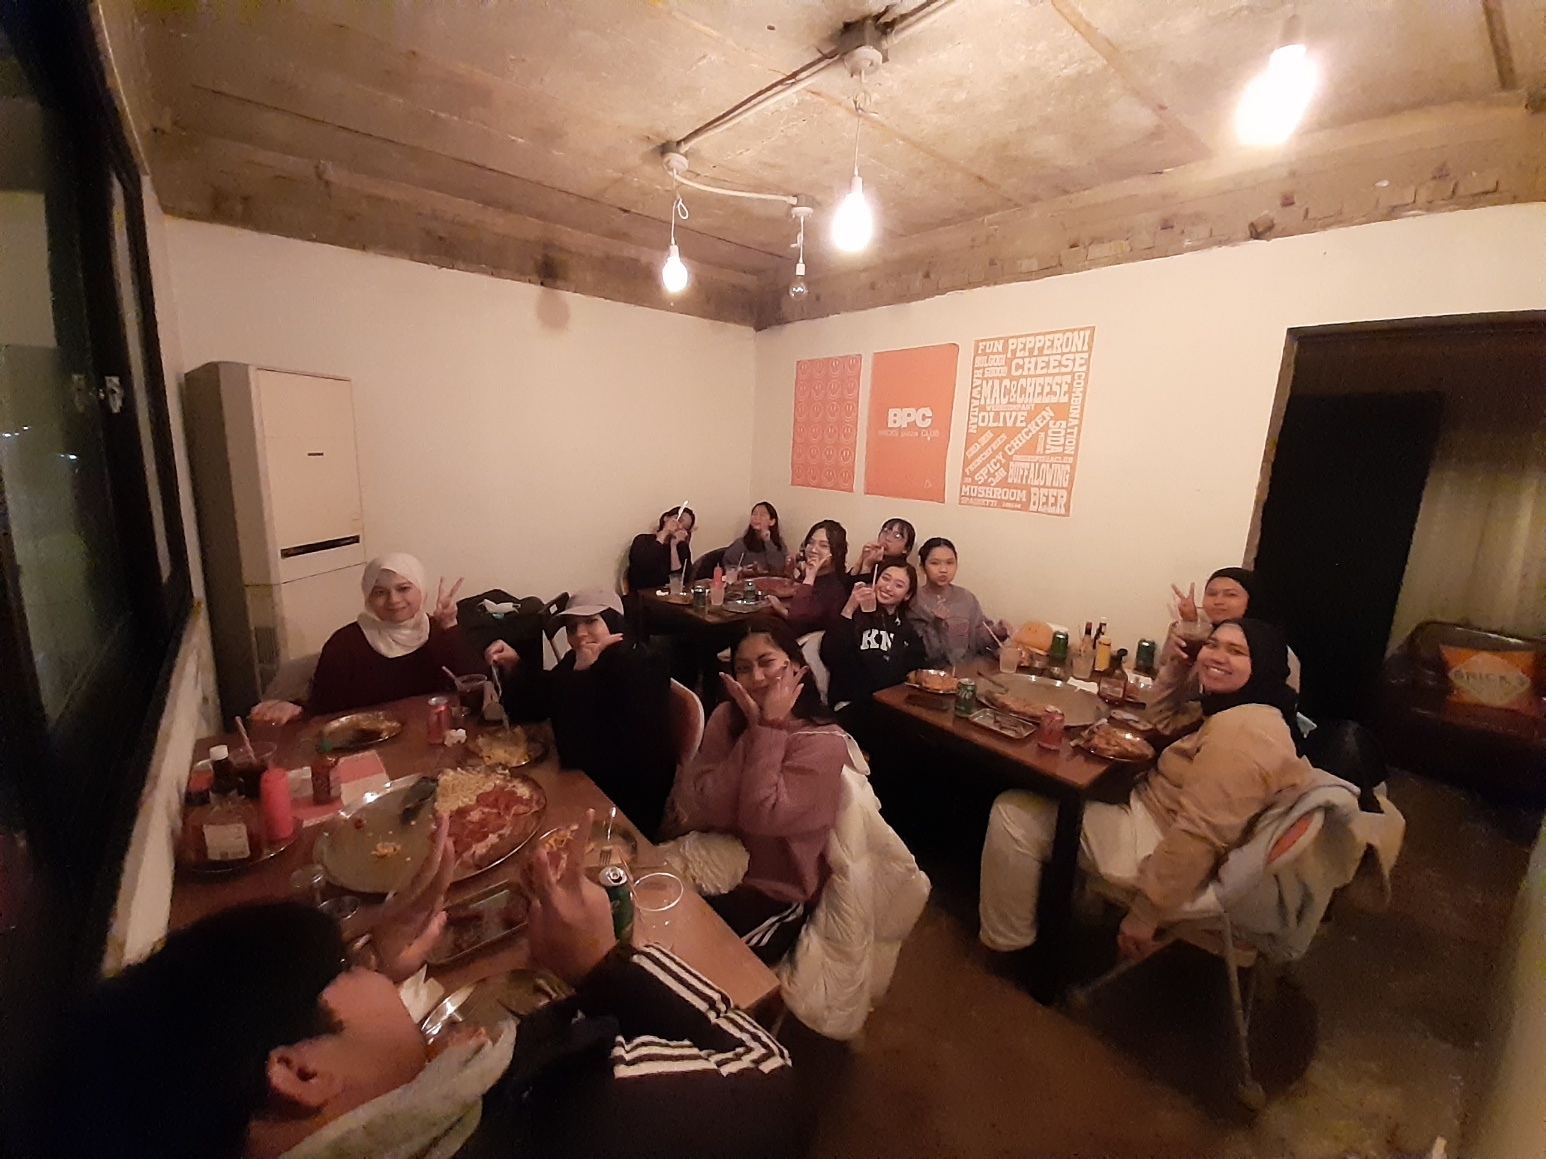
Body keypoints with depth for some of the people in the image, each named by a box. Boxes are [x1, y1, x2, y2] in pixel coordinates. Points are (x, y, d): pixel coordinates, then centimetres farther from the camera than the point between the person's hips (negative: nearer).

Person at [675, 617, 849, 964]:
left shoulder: (824, 742, -18)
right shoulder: (726, 718, -5)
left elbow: (762, 818, -29)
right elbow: (702, 811, -16)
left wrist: (770, 728, -26)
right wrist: (753, 728, -23)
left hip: (773, 892, -4)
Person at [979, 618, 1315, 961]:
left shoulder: (1242, 730, -27)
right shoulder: (1242, 713, 7)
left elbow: (1199, 836, -30)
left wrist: (1143, 917, -24)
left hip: (1159, 849, -11)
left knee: (1012, 813, -8)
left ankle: (1004, 939, 13)